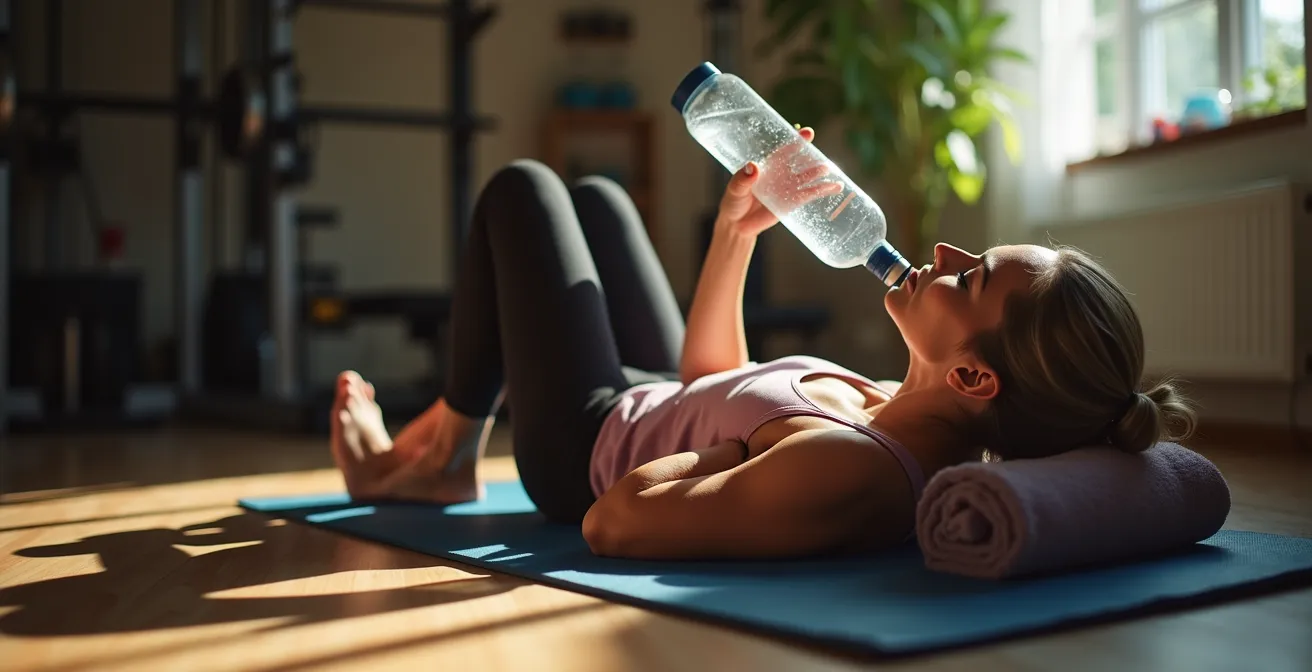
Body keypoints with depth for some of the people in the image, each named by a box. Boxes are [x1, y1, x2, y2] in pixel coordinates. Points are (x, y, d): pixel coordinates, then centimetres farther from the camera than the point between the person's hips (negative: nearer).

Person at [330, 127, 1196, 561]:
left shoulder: (841, 472, -45)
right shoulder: (930, 438, -18)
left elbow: (615, 521, -39)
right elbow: (710, 381, -3)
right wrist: (735, 235, -7)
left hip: (589, 440, -6)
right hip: (653, 402, 7)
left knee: (520, 189, 7)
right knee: (593, 196, 24)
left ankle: (442, 450, 24)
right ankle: (438, 452, 36)